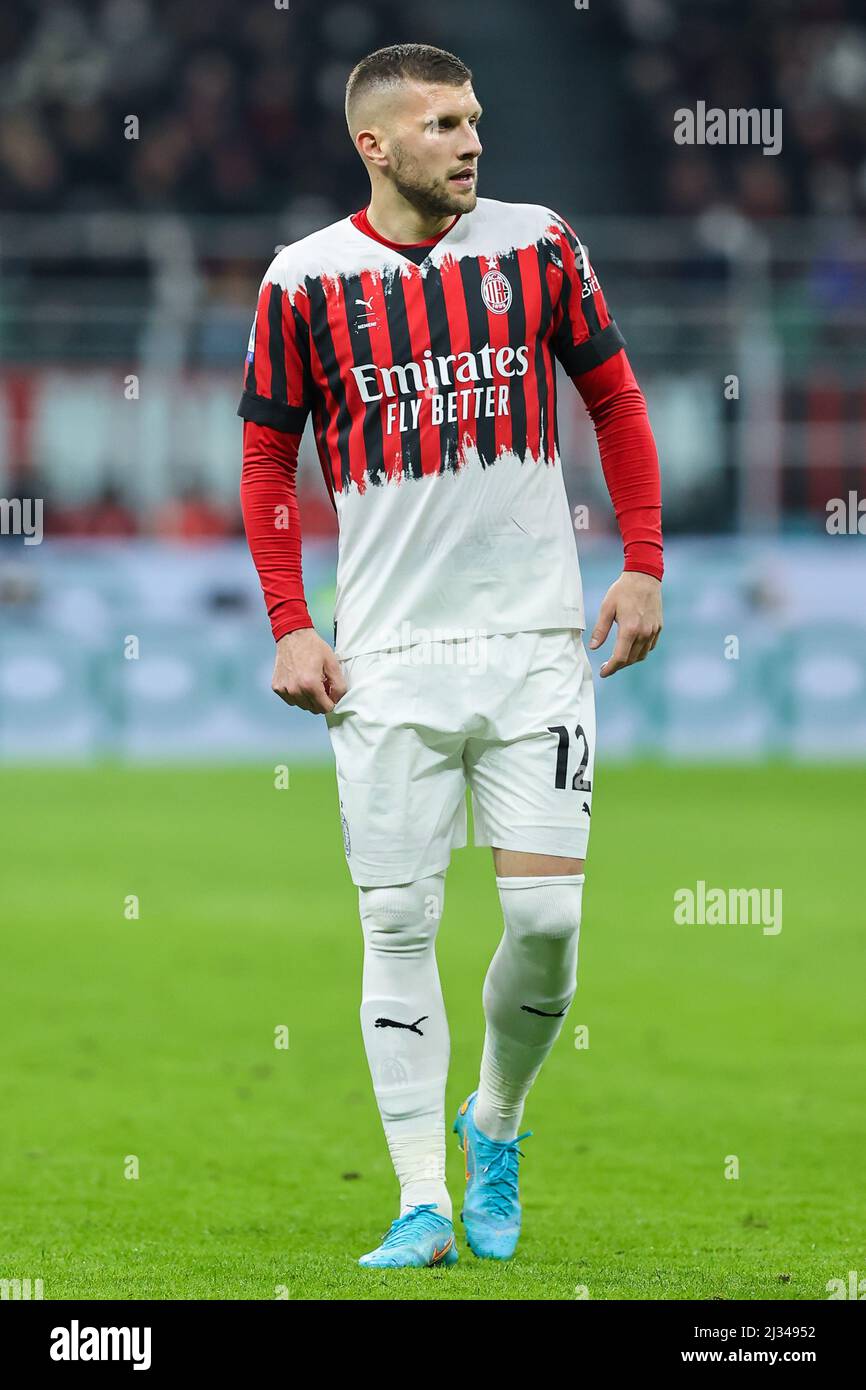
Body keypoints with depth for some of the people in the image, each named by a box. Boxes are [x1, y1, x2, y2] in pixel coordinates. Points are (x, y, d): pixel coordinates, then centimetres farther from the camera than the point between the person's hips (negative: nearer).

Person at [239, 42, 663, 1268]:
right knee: (399, 926, -2)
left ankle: (497, 1125, 22)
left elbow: (614, 396, 12)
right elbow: (268, 453, 7)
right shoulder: (307, 279, -1)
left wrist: (643, 564, 4)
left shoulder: (538, 246, 3)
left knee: (549, 914, -4)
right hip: (387, 656, -1)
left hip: (537, 639, 1)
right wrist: (290, 627, 0)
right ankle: (424, 1203, 3)